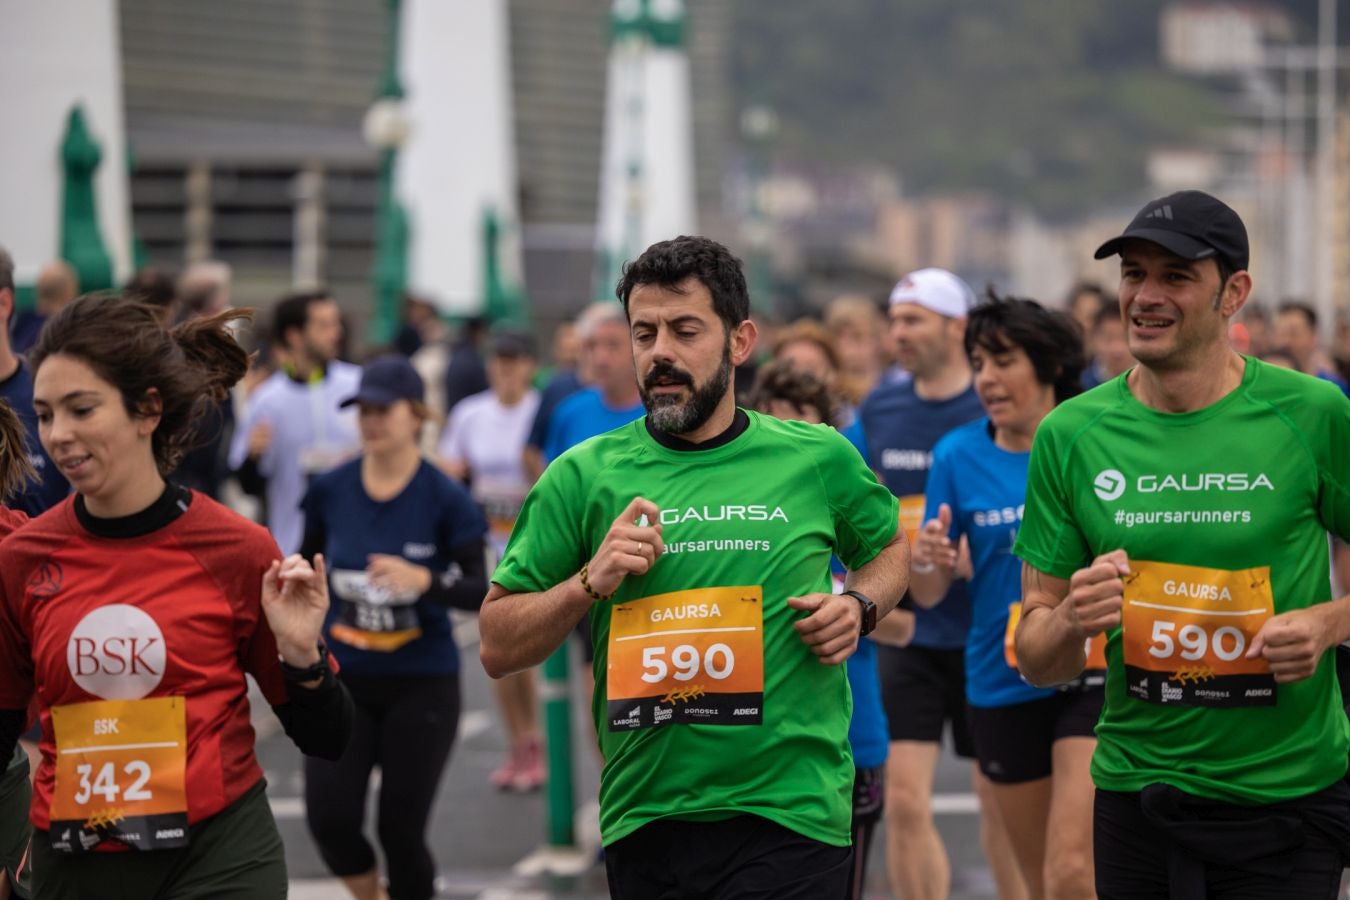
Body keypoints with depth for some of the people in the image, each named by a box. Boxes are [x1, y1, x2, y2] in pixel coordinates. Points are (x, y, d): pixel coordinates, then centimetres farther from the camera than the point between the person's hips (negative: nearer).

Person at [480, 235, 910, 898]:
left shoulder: (817, 458, 3)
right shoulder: (585, 477, 3)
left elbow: (889, 548, 23)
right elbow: (496, 648, 4)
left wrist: (859, 606, 1)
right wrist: (591, 582, -13)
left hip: (790, 815, -1)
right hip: (643, 815, 1)